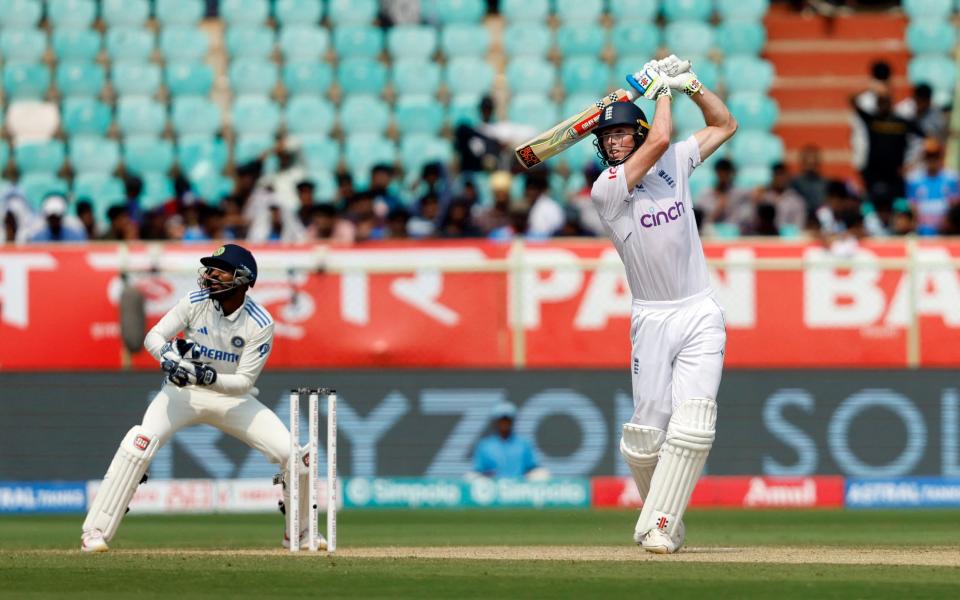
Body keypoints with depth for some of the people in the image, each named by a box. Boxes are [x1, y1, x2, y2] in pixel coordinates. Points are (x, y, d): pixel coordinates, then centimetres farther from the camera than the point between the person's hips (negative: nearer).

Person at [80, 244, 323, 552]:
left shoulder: (260, 324, -18)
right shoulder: (195, 302, -14)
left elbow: (244, 381, -20)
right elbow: (154, 336, -10)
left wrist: (207, 376, -37)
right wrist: (167, 354, -33)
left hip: (233, 397, 1)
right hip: (183, 391, -1)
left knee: (294, 455, -12)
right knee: (140, 442, -28)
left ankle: (297, 532, 16)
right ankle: (95, 531, -23)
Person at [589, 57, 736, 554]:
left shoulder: (674, 164, 7)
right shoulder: (605, 189, -9)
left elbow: (725, 125, 17)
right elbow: (659, 140, -20)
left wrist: (690, 84, 4)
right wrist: (661, 89, -5)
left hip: (701, 316, 2)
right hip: (652, 321, -2)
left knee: (693, 421, -15)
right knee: (647, 432, -4)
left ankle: (658, 526, -14)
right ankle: (662, 514, 21)